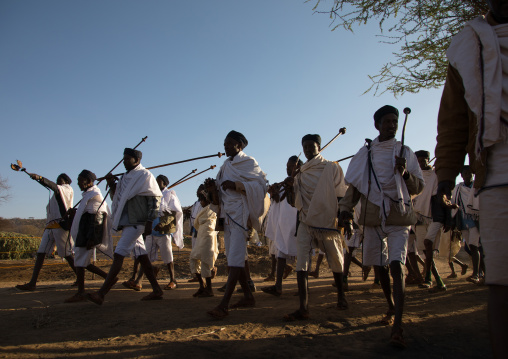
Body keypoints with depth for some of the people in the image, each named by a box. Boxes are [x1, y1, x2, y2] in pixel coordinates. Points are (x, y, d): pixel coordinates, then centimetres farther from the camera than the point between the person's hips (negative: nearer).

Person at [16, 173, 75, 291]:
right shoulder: (55, 195, 28)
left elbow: (55, 187, -16)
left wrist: (40, 178, -27)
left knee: (67, 255, -6)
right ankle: (32, 283, -3)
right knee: (41, 253, -1)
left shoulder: (68, 189, 3)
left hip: (61, 225, -8)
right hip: (50, 226, 8)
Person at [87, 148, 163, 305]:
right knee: (141, 255, 8)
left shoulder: (145, 176, -6)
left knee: (119, 254, -12)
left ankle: (101, 293, -12)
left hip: (136, 222, -8)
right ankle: (156, 290, 15)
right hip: (126, 222, 8)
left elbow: (155, 199, -11)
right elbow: (117, 199, 24)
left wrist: (149, 222, -17)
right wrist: (112, 185, 5)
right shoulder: (125, 177, 18)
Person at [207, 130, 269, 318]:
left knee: (235, 258, -14)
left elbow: (261, 183, -12)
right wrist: (216, 192, 4)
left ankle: (223, 304, -19)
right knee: (234, 257, 11)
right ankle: (248, 296, 21)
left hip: (240, 213, -9)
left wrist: (236, 185, -22)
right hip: (228, 213, 9)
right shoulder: (226, 165, 19)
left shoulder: (248, 162, -4)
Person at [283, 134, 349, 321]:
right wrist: (291, 186, -6)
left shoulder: (331, 168, 1)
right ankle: (303, 308, -12)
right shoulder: (301, 173, 10)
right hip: (306, 222, 3)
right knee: (301, 262, -11)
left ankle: (341, 295, 37)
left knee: (336, 262, 11)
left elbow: (341, 196, 0)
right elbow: (297, 202, 11)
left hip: (328, 221, -2)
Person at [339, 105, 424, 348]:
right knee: (380, 267, 12)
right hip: (373, 218, 2)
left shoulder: (405, 152, 7)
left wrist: (405, 174, -13)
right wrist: (346, 207, -6)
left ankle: (397, 326, -15)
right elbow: (354, 185, 9)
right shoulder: (365, 153, 8)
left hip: (399, 218, -2)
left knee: (396, 266, -15)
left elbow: (418, 188, 7)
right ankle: (391, 307, 36)